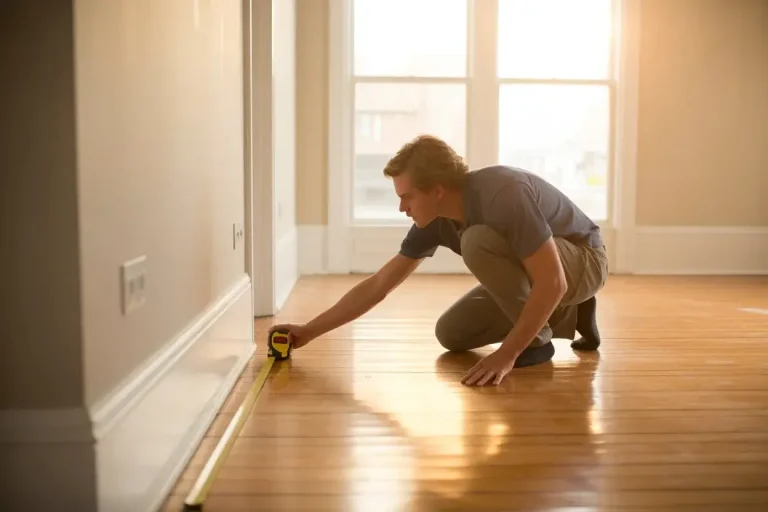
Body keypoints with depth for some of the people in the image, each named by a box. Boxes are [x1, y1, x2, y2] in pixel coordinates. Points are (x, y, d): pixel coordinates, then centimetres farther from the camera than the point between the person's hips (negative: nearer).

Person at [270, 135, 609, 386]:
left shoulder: (503, 195, -35)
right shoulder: (433, 222, -11)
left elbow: (552, 282, -37)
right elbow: (378, 285, -4)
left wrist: (506, 353, -33)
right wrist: (310, 331, -5)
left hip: (582, 261, -8)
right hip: (536, 272, 8)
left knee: (477, 240, -31)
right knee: (450, 334, 6)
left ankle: (537, 339, -14)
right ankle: (570, 317, 10)